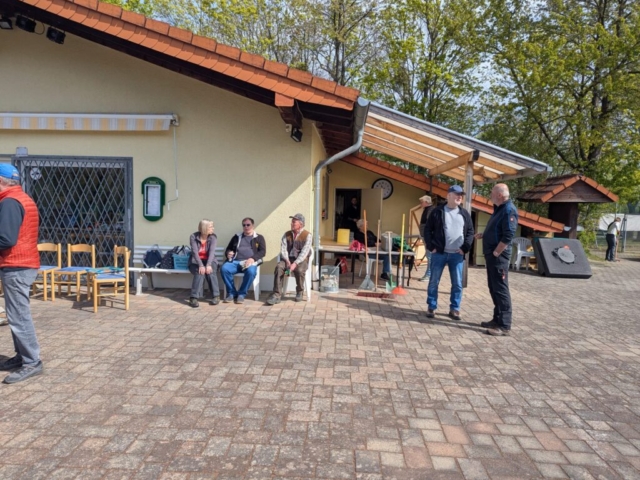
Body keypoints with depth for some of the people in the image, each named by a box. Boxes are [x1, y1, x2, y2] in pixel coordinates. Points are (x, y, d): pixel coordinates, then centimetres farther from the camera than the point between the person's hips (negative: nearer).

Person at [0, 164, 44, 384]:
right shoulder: (25, 199, 17)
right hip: (26, 264, 10)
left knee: (18, 317, -6)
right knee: (18, 315, 15)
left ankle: (32, 363, -2)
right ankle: (22, 356, 21)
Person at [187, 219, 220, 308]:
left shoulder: (213, 237, -5)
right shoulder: (193, 237, -9)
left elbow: (212, 251, -18)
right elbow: (195, 252, -19)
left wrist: (208, 265, -35)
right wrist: (201, 265, -34)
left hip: (209, 261, 1)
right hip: (196, 262, -1)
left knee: (210, 271, -32)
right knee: (200, 272, -33)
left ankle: (216, 296, -24)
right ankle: (194, 297, -32)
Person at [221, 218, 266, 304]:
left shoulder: (259, 238, 15)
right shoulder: (236, 237, 24)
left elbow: (262, 251, 3)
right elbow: (228, 249, 25)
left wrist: (252, 258, -15)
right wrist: (228, 253, -1)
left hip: (250, 262, -3)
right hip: (235, 261, 3)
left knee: (251, 271, -37)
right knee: (224, 269, -28)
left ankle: (242, 294, -17)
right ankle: (232, 293, -12)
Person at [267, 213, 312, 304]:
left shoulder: (307, 235, -4)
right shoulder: (286, 234, 11)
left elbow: (304, 252, -14)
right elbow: (283, 249, 1)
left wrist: (295, 263, -27)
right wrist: (287, 261, -18)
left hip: (301, 260, -3)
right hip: (288, 259, 3)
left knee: (299, 270, -35)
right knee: (279, 267, -28)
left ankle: (300, 292, -4)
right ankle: (277, 295, -30)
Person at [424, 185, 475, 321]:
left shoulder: (464, 214, 9)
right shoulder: (437, 211, 1)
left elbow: (470, 232, 11)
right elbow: (427, 230, 2)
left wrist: (465, 248, -1)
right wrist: (431, 247, -6)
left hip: (457, 255, 2)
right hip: (439, 253, -2)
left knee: (457, 284, 4)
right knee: (434, 282, 3)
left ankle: (454, 309, 17)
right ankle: (431, 307, 15)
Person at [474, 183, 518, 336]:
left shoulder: (509, 210, -16)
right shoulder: (499, 209, 15)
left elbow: (508, 236, -22)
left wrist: (496, 253, -19)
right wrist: (483, 235, 12)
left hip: (498, 255, -10)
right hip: (491, 254, 10)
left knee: (500, 290, -7)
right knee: (494, 289, 14)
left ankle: (505, 326, -2)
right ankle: (497, 319, 24)